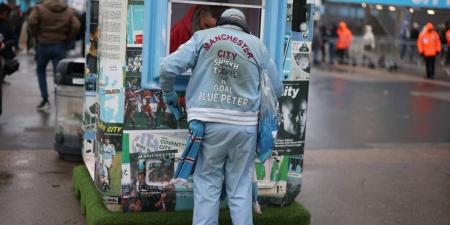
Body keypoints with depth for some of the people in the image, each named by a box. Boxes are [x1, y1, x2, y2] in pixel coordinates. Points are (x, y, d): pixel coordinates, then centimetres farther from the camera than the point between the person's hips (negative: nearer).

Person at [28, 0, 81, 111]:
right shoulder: (69, 11, 2)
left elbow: (32, 22, -14)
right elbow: (76, 26, -8)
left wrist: (37, 36, 0)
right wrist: (67, 40, 3)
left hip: (43, 44, -1)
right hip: (60, 46, 1)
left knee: (40, 71, 18)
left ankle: (45, 99, 11)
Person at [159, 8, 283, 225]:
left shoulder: (202, 37, 8)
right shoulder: (258, 45, 11)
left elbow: (168, 67, -1)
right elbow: (276, 89, 17)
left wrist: (168, 92, 17)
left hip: (209, 123, -1)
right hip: (244, 125, 1)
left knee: (207, 187, 7)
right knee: (240, 188, 12)